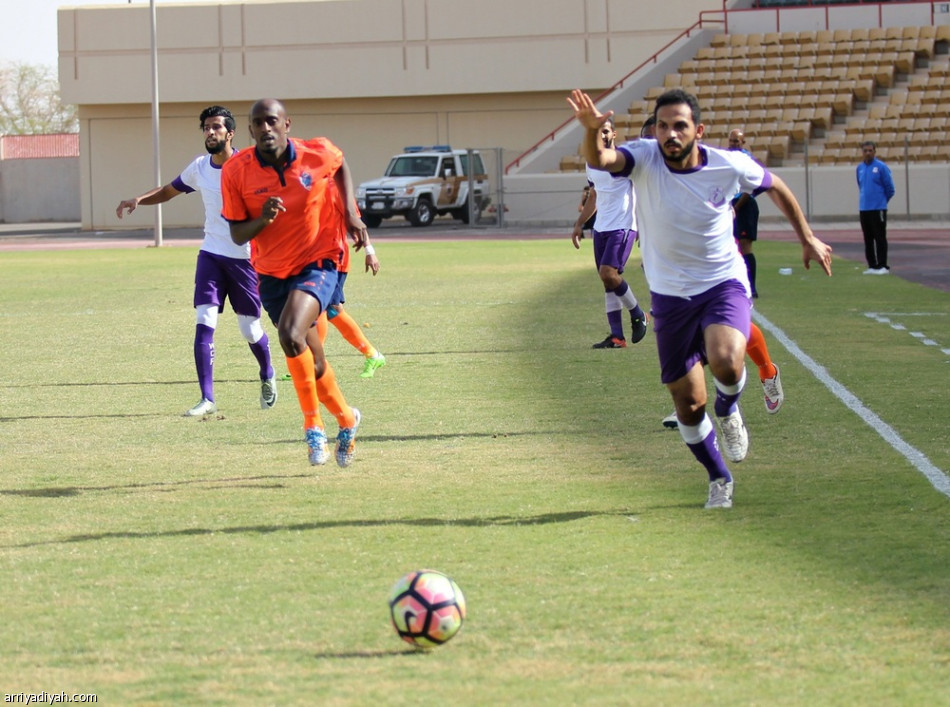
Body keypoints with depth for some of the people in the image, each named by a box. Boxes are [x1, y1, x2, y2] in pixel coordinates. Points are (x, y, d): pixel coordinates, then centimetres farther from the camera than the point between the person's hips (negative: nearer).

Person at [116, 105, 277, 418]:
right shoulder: (199, 168, 2)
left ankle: (268, 378, 37)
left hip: (245, 258, -3)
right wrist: (139, 199, -1)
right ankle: (207, 399, -11)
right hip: (211, 254, 3)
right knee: (204, 323, -12)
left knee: (250, 330, 6)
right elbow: (168, 191, 18)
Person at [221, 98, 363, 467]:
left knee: (290, 335, -28)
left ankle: (313, 423, -12)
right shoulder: (236, 171, -11)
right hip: (272, 273, 3)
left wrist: (351, 213, 3)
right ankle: (347, 421, 38)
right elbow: (237, 235, -5)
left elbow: (341, 166, 14)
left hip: (317, 264, -3)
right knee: (313, 361, 12)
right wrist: (263, 219, -26)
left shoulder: (318, 153, -12)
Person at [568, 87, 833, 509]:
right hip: (669, 296, 1)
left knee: (726, 362, -31)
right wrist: (591, 130, -58)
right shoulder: (644, 159, -15)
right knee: (688, 404, 5)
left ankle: (728, 410, 5)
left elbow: (775, 187, 8)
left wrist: (807, 238, 14)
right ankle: (718, 479, 32)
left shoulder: (730, 166, -13)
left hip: (724, 284, -1)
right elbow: (600, 160, -36)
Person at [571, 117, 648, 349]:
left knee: (608, 273, -19)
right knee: (608, 282, 4)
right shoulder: (592, 164, 14)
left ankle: (637, 315, 3)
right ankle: (616, 336, 5)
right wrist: (579, 224, 22)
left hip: (623, 227, -7)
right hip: (600, 228, 7)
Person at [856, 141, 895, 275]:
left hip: (878, 208, -6)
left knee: (880, 238, -4)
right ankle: (872, 265, 15)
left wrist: (881, 201, 6)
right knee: (868, 239, 9)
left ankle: (882, 265, -2)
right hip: (863, 209, 6)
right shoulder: (860, 168, 9)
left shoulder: (881, 167, -7)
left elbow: (889, 189, -3)